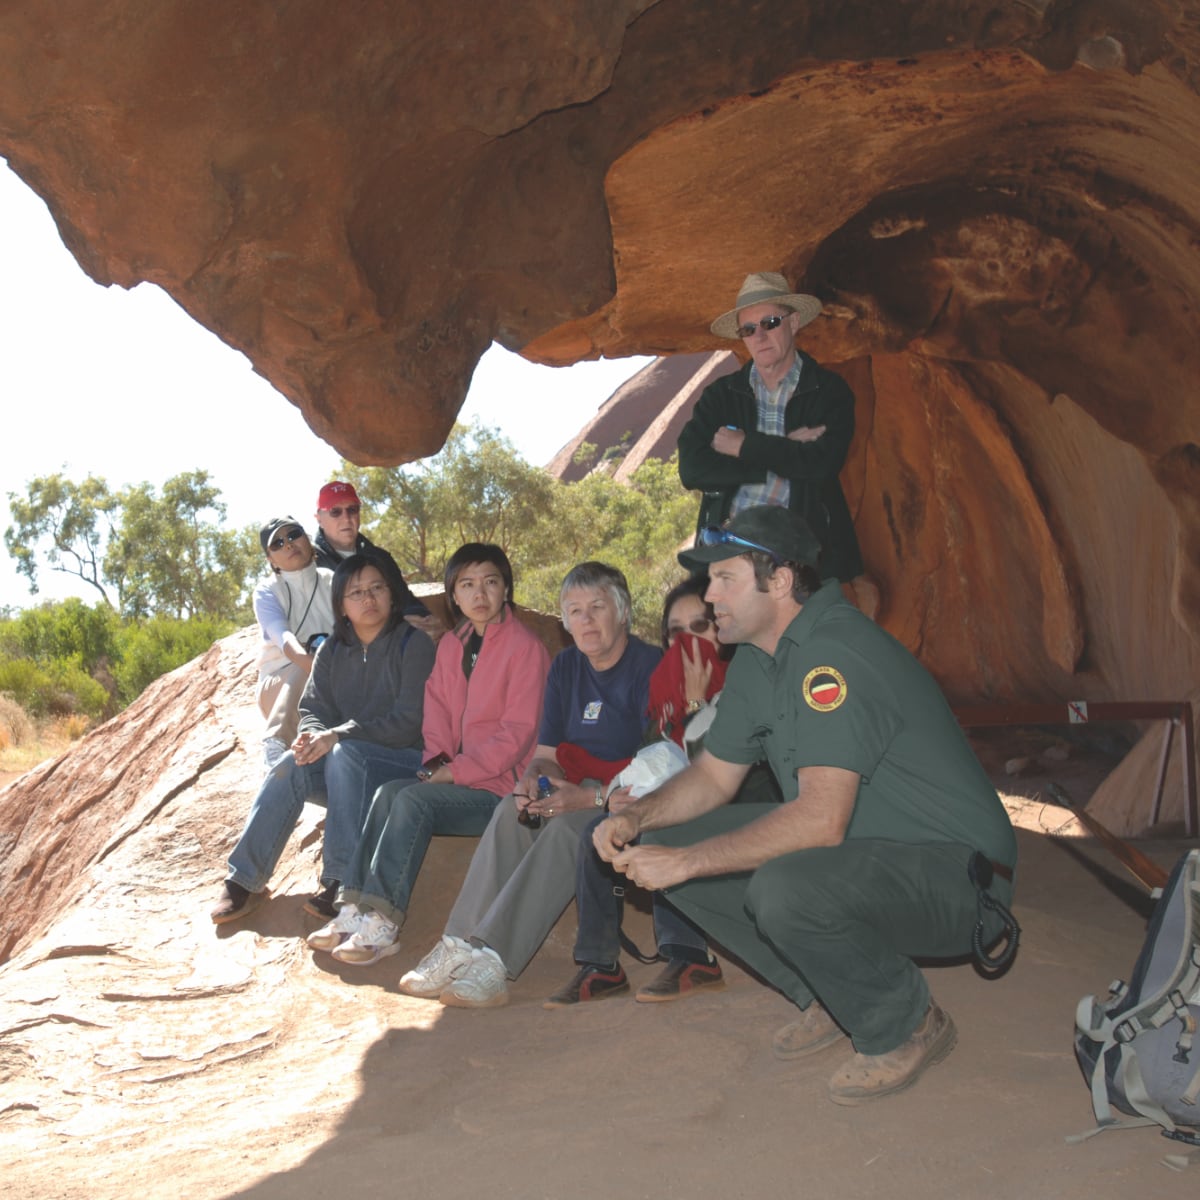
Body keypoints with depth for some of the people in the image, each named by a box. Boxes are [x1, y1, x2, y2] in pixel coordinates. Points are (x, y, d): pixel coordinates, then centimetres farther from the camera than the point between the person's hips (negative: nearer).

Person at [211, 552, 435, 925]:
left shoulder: (413, 644, -9)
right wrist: (314, 735, -18)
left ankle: (341, 882, -32)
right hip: (348, 771, 5)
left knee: (344, 754, -33)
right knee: (292, 765, -22)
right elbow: (313, 707, 7)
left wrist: (338, 735, -23)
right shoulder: (333, 649, 10)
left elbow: (408, 722, -16)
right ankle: (246, 880, -18)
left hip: (406, 764, -5)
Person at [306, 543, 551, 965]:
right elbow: (436, 710, 15)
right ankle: (356, 911, -22)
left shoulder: (525, 646, -8)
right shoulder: (451, 645, 14)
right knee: (388, 791, -19)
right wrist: (438, 760, -4)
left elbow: (518, 732, -12)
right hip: (456, 777, 7)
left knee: (414, 800, -26)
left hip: (503, 784, -6)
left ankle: (381, 925, -27)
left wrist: (456, 771, -14)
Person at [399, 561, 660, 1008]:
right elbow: (546, 753, 10)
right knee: (511, 811, -22)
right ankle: (459, 945, -30)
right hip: (576, 793, 6)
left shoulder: (650, 666, -11)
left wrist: (593, 797, -28)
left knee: (567, 826, -34)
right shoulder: (565, 667, 11)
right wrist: (532, 777, -14)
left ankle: (492, 957, -41)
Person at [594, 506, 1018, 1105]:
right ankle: (830, 997, 12)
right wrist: (635, 817, -5)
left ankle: (907, 1029, -6)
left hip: (954, 874, -9)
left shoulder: (833, 656, -25)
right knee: (666, 842, 1)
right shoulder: (758, 661, 6)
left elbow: (821, 820, -33)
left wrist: (686, 861, -28)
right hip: (855, 849, 9)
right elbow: (713, 775, 14)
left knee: (786, 889, -37)